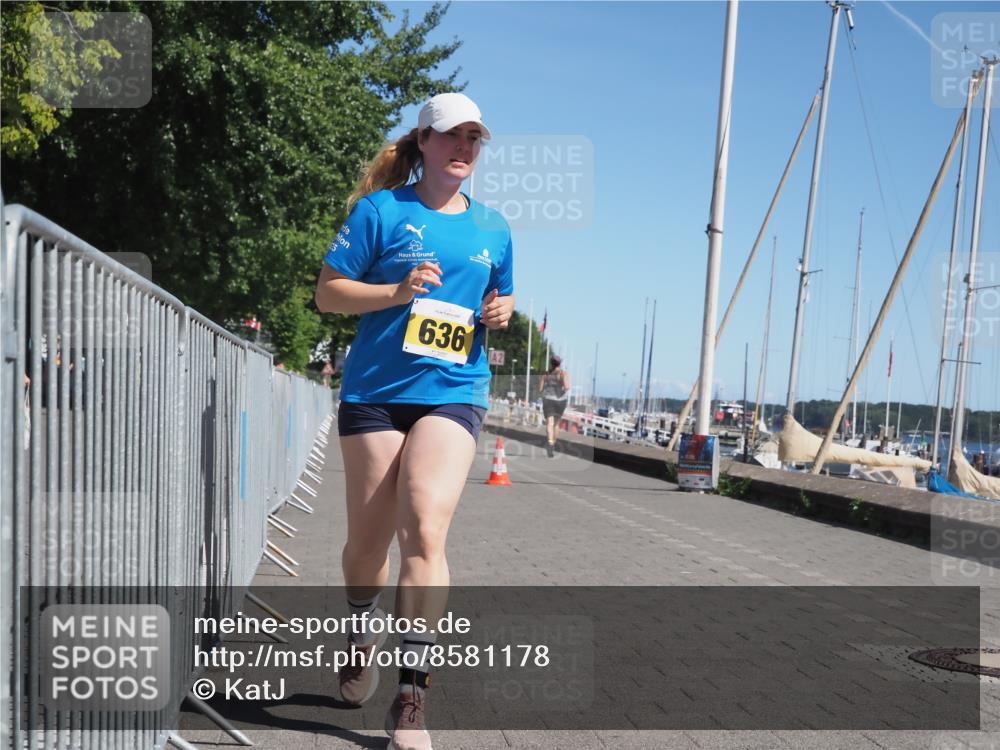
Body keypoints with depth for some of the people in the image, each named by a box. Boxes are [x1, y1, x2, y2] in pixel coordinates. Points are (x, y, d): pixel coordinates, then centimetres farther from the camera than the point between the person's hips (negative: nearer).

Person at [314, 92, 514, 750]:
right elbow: (328, 292, -1)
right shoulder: (381, 209, 1)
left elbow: (501, 300, 26)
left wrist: (502, 312, 2)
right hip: (375, 390, -1)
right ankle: (364, 631, 40)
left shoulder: (492, 227, 12)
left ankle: (412, 695, -12)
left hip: (453, 392, 1)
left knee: (424, 530, -18)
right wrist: (397, 291, -16)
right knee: (368, 540, 8)